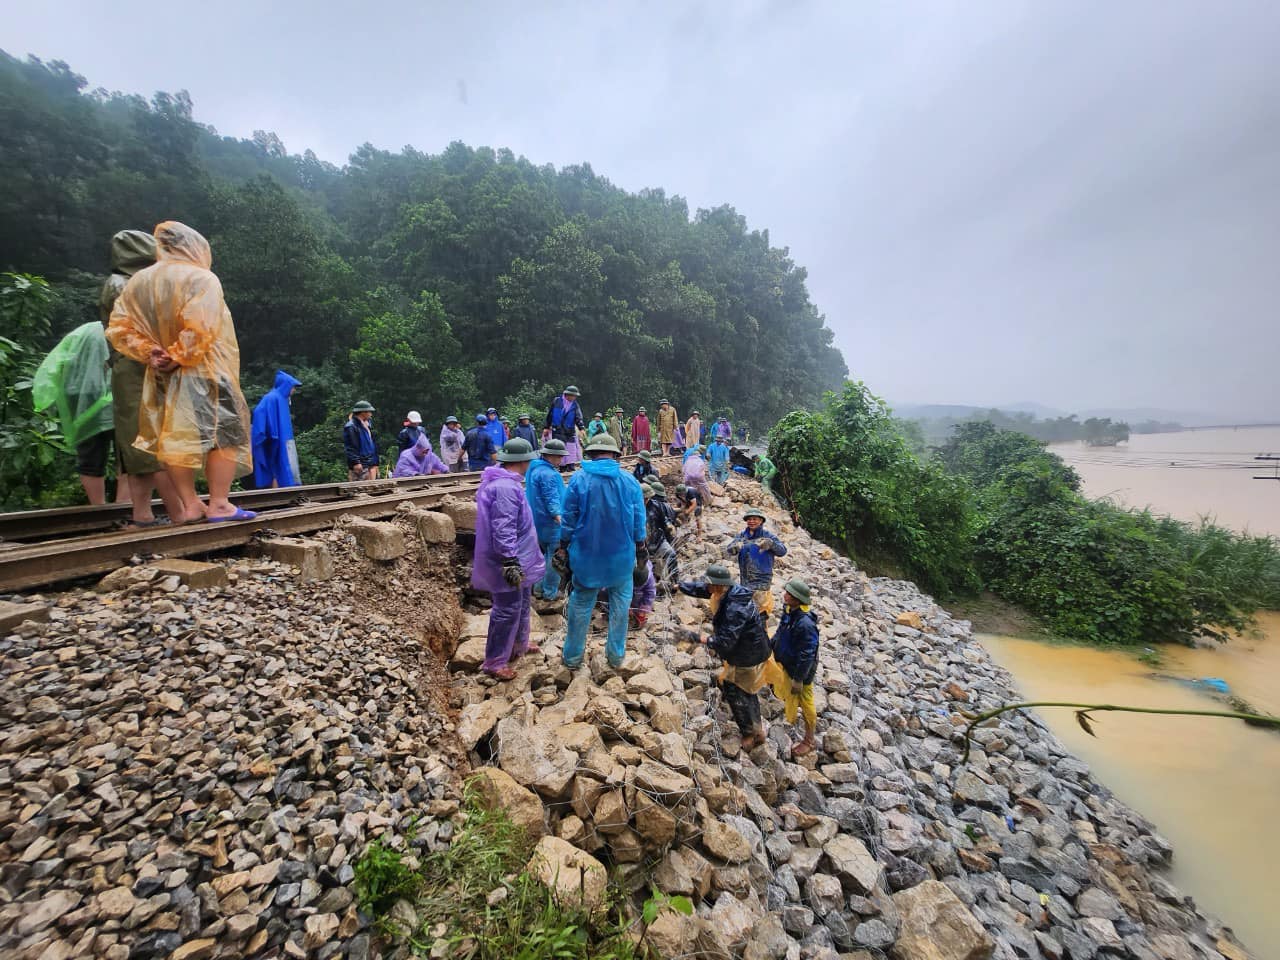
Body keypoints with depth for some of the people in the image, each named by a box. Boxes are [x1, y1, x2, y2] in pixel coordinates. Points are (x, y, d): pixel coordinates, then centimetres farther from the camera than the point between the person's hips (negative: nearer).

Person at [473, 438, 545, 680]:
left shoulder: (503, 481, 11)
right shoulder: (506, 487, -24)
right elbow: (503, 529, -28)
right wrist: (510, 562, -27)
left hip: (518, 560, 11)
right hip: (510, 562, -11)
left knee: (522, 603, 23)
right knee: (507, 610, 0)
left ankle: (518, 645, 41)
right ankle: (495, 662, 14)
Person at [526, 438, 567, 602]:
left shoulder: (534, 468, 11)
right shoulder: (548, 474, -21)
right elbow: (552, 500, -27)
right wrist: (560, 519, -34)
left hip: (537, 522, 10)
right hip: (551, 523, -10)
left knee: (543, 555, 21)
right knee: (554, 558, 2)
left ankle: (539, 588, 29)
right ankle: (550, 592, 12)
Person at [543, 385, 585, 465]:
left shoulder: (575, 405, 3)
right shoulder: (556, 401, 0)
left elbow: (578, 417, -10)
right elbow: (549, 415, 6)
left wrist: (581, 428, -26)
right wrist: (546, 427, 6)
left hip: (570, 432, 2)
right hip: (557, 431, -1)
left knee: (571, 451, 0)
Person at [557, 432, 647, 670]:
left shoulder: (578, 479, -9)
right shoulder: (629, 481, -5)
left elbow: (569, 519, -5)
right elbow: (639, 521, 1)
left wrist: (563, 548, 6)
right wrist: (640, 550, 13)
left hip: (586, 555, 0)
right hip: (621, 556, 1)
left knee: (581, 604, 12)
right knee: (620, 603, 15)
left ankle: (573, 657, 23)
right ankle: (616, 655, 25)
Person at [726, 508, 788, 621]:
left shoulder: (767, 535, -3)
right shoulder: (742, 536, 6)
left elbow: (783, 551, -10)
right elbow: (728, 550, -3)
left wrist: (771, 543, -30)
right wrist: (734, 548, -28)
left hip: (762, 579, -4)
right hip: (745, 579, 5)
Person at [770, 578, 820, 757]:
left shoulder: (806, 624, -35)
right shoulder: (788, 611, -9)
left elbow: (806, 655, -28)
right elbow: (780, 632, 9)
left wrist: (798, 679, -21)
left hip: (800, 670, -8)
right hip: (786, 663, 8)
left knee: (804, 703, 11)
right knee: (784, 691, 26)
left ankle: (808, 742, 31)